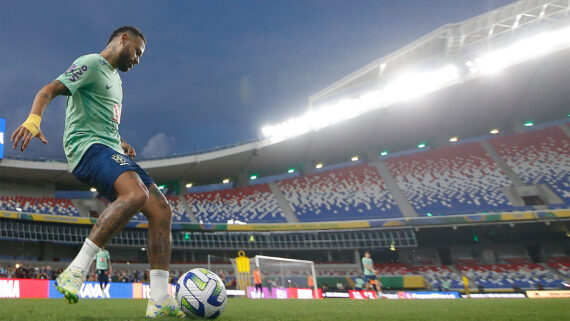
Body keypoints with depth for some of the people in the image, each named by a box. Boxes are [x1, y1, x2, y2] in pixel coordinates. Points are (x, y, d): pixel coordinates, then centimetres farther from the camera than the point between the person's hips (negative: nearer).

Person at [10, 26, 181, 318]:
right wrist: (33, 119, -31)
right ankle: (75, 271, -27)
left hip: (111, 151, 9)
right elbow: (48, 91, -13)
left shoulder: (115, 77, 28)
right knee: (136, 194, -36)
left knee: (162, 210, -6)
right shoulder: (91, 64, 0)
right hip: (88, 145, -9)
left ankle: (159, 300, -8)